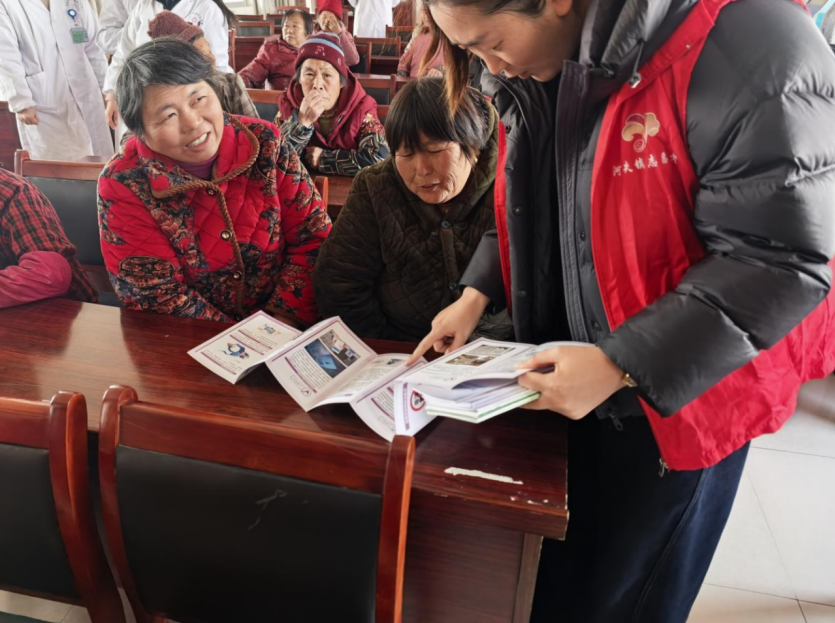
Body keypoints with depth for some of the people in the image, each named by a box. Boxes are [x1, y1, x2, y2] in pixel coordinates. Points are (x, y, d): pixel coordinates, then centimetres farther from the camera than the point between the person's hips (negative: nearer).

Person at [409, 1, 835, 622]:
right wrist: (478, 293, 1)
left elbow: (779, 259, -24)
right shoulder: (540, 70, 0)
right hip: (569, 372, 6)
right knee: (556, 573, 23)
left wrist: (622, 365, -26)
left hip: (684, 392, -5)